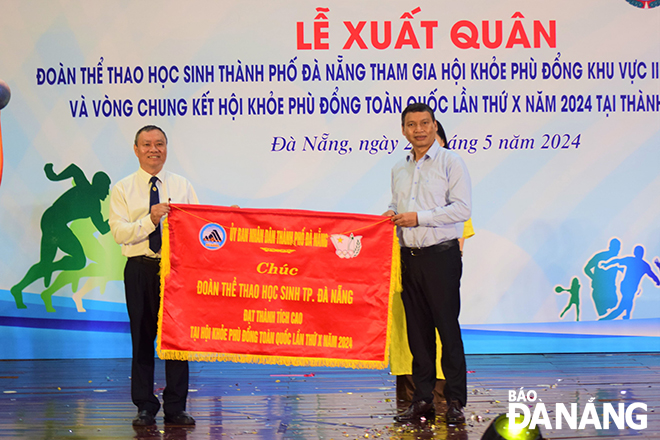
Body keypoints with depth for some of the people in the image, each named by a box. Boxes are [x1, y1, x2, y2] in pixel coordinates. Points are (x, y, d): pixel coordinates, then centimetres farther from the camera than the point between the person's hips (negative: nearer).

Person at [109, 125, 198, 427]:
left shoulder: (183, 186, 11)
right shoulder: (122, 189, 5)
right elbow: (119, 232, -7)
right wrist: (150, 220, -21)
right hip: (140, 269, -1)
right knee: (142, 337, 3)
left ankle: (175, 407, 9)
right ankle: (145, 407, 12)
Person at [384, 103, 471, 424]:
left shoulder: (450, 162, -3)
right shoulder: (399, 169, 16)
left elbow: (462, 208, -12)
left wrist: (419, 217, -15)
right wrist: (392, 215, 4)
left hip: (441, 255, -6)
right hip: (409, 256, 6)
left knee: (447, 326, -5)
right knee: (417, 329, 7)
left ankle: (455, 401, 1)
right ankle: (422, 400, 12)